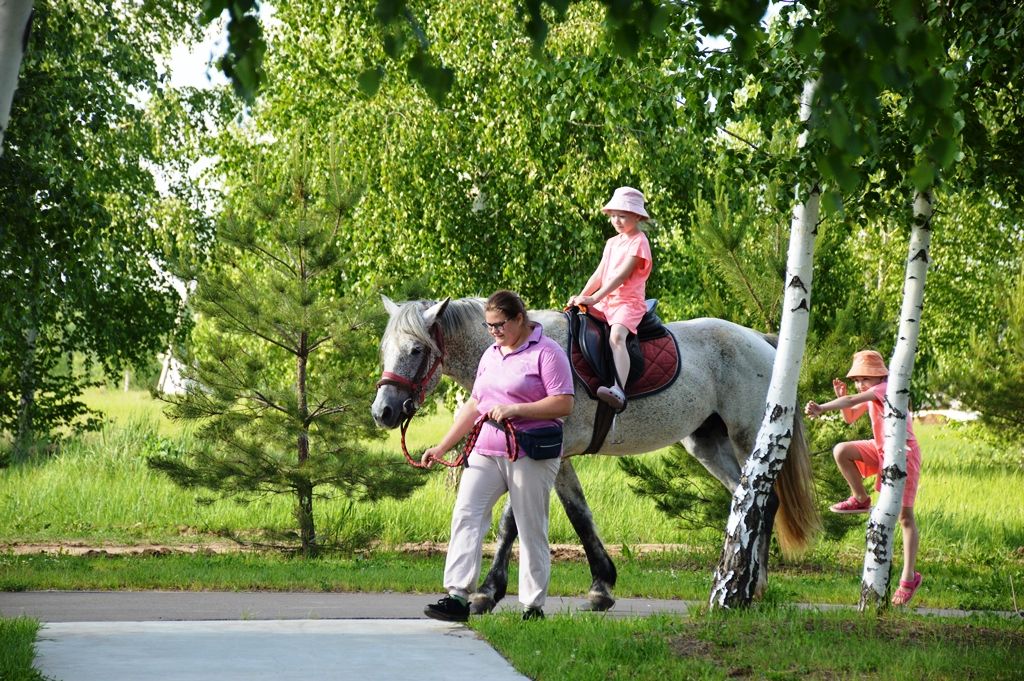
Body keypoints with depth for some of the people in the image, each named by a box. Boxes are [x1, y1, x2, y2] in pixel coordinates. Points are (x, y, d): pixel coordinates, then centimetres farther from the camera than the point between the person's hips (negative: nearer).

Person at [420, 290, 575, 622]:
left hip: (530, 456, -7)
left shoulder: (546, 352, -5)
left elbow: (564, 404, -14)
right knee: (465, 514, -8)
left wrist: (514, 410, -20)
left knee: (531, 530, -1)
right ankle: (457, 596, -12)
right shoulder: (491, 354, 19)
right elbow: (473, 406, 23)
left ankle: (534, 607, 5)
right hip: (486, 453, 7)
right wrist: (442, 447, 19)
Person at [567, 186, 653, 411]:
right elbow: (599, 274, 17)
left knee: (616, 336, -33)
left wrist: (595, 297, -22)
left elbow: (621, 275, -16)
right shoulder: (612, 243, 20)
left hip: (628, 302, -9)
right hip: (605, 302, 9)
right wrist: (581, 297, 2)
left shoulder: (638, 242, -7)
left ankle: (619, 391, -50)